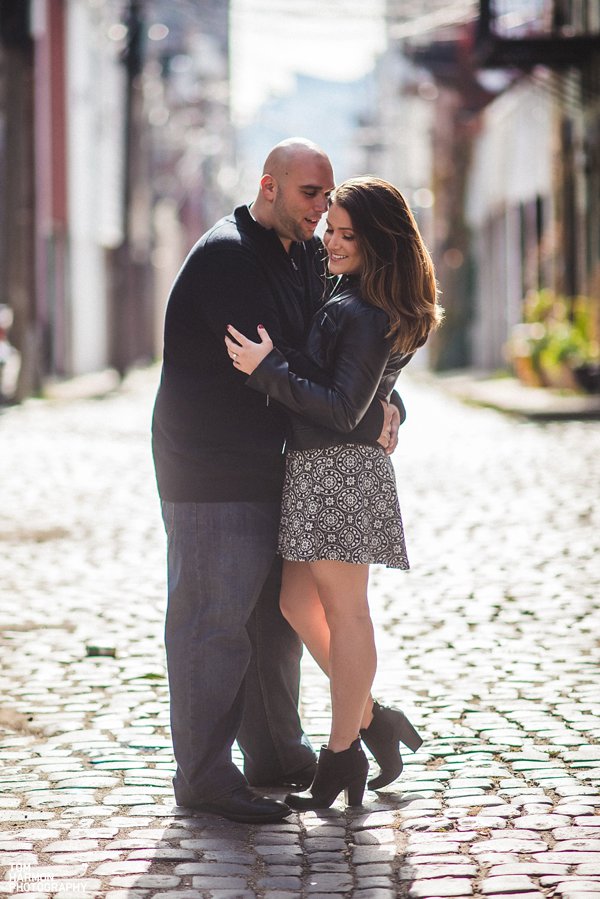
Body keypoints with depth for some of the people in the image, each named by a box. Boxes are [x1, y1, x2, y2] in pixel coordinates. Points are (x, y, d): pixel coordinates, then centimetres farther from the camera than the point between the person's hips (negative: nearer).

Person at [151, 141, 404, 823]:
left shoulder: (306, 256, 14)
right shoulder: (226, 256, -16)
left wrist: (385, 403, -5)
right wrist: (369, 419, -16)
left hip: (268, 469, 10)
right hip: (212, 472, -10)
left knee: (276, 614, 17)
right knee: (215, 619, -5)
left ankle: (275, 753, 30)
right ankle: (204, 776, 2)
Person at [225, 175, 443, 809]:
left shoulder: (367, 315, -16)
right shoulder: (351, 299, 14)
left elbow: (344, 408, -20)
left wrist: (267, 370, -20)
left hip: (339, 470, -10)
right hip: (316, 468, 10)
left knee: (343, 611, -2)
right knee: (298, 601, 12)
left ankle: (342, 756, 7)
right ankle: (372, 721, 19)